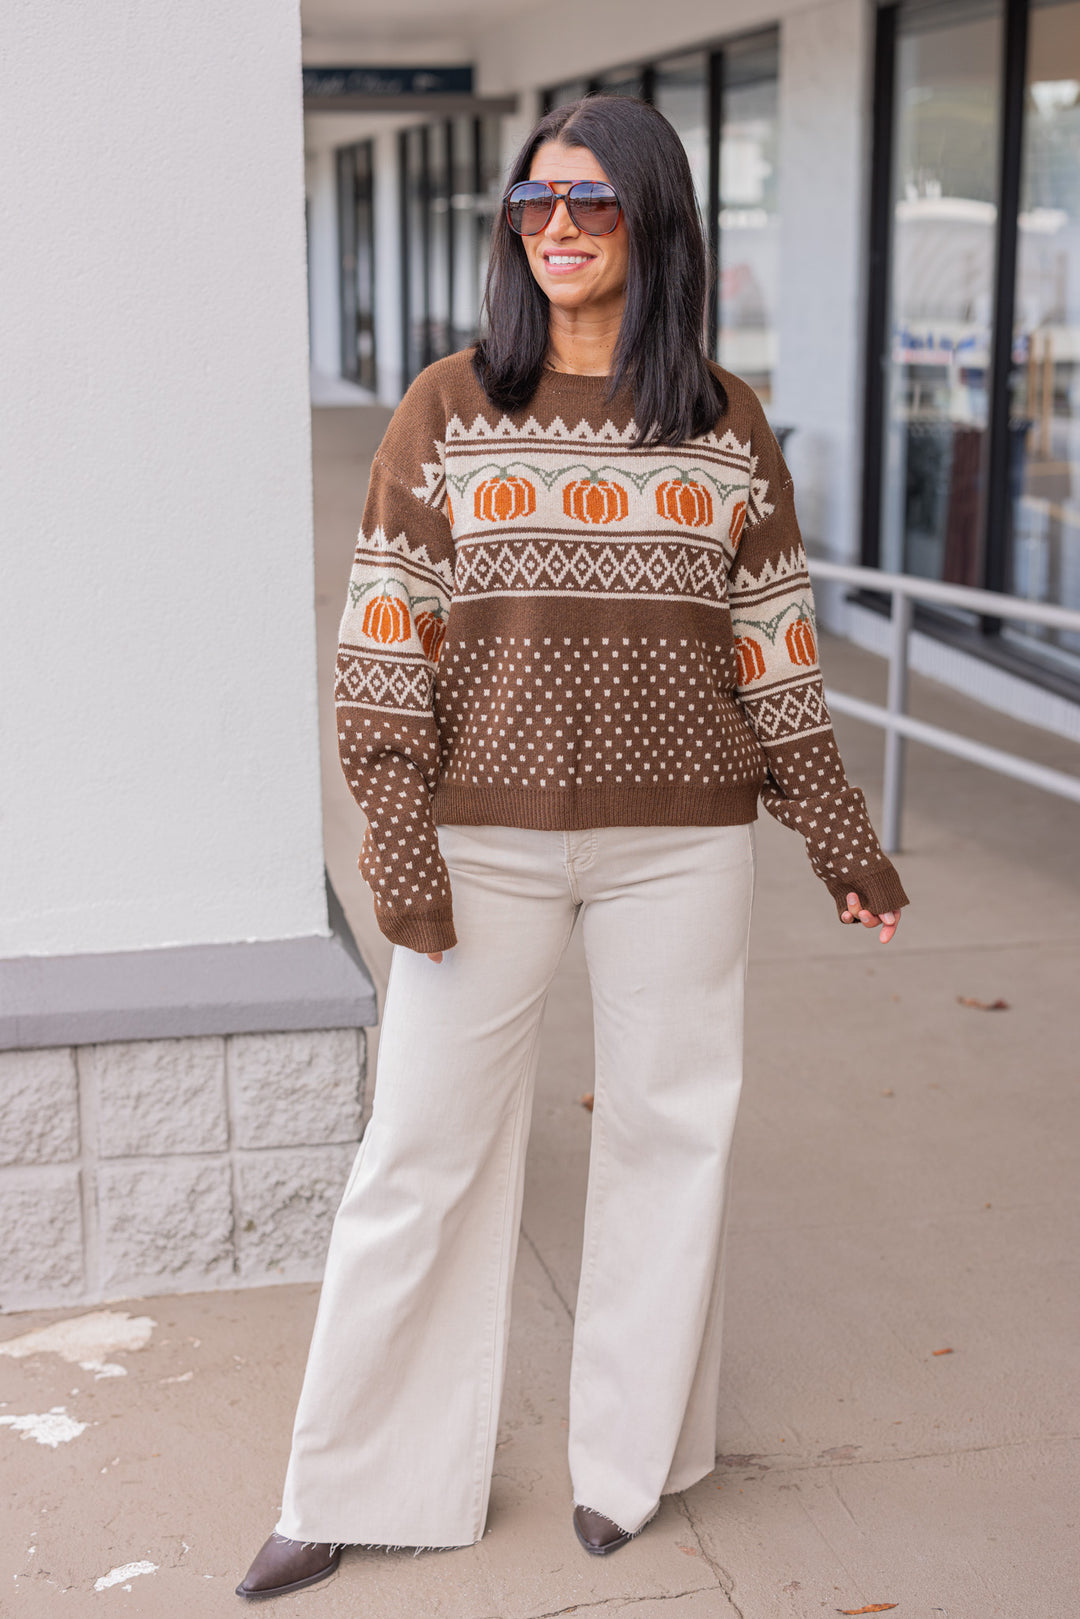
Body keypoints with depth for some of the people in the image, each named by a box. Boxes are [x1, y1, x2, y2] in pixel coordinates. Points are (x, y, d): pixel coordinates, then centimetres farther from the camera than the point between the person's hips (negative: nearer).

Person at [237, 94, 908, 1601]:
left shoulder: (729, 424, 4)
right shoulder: (449, 409, 0)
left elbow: (776, 648, 8)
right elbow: (388, 635, -3)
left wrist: (845, 840, 8)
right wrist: (399, 847, -10)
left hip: (681, 841, 2)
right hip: (487, 837, -1)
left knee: (671, 1132, 10)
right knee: (425, 1149, 4)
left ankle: (629, 1457, 30)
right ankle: (351, 1489, 19)